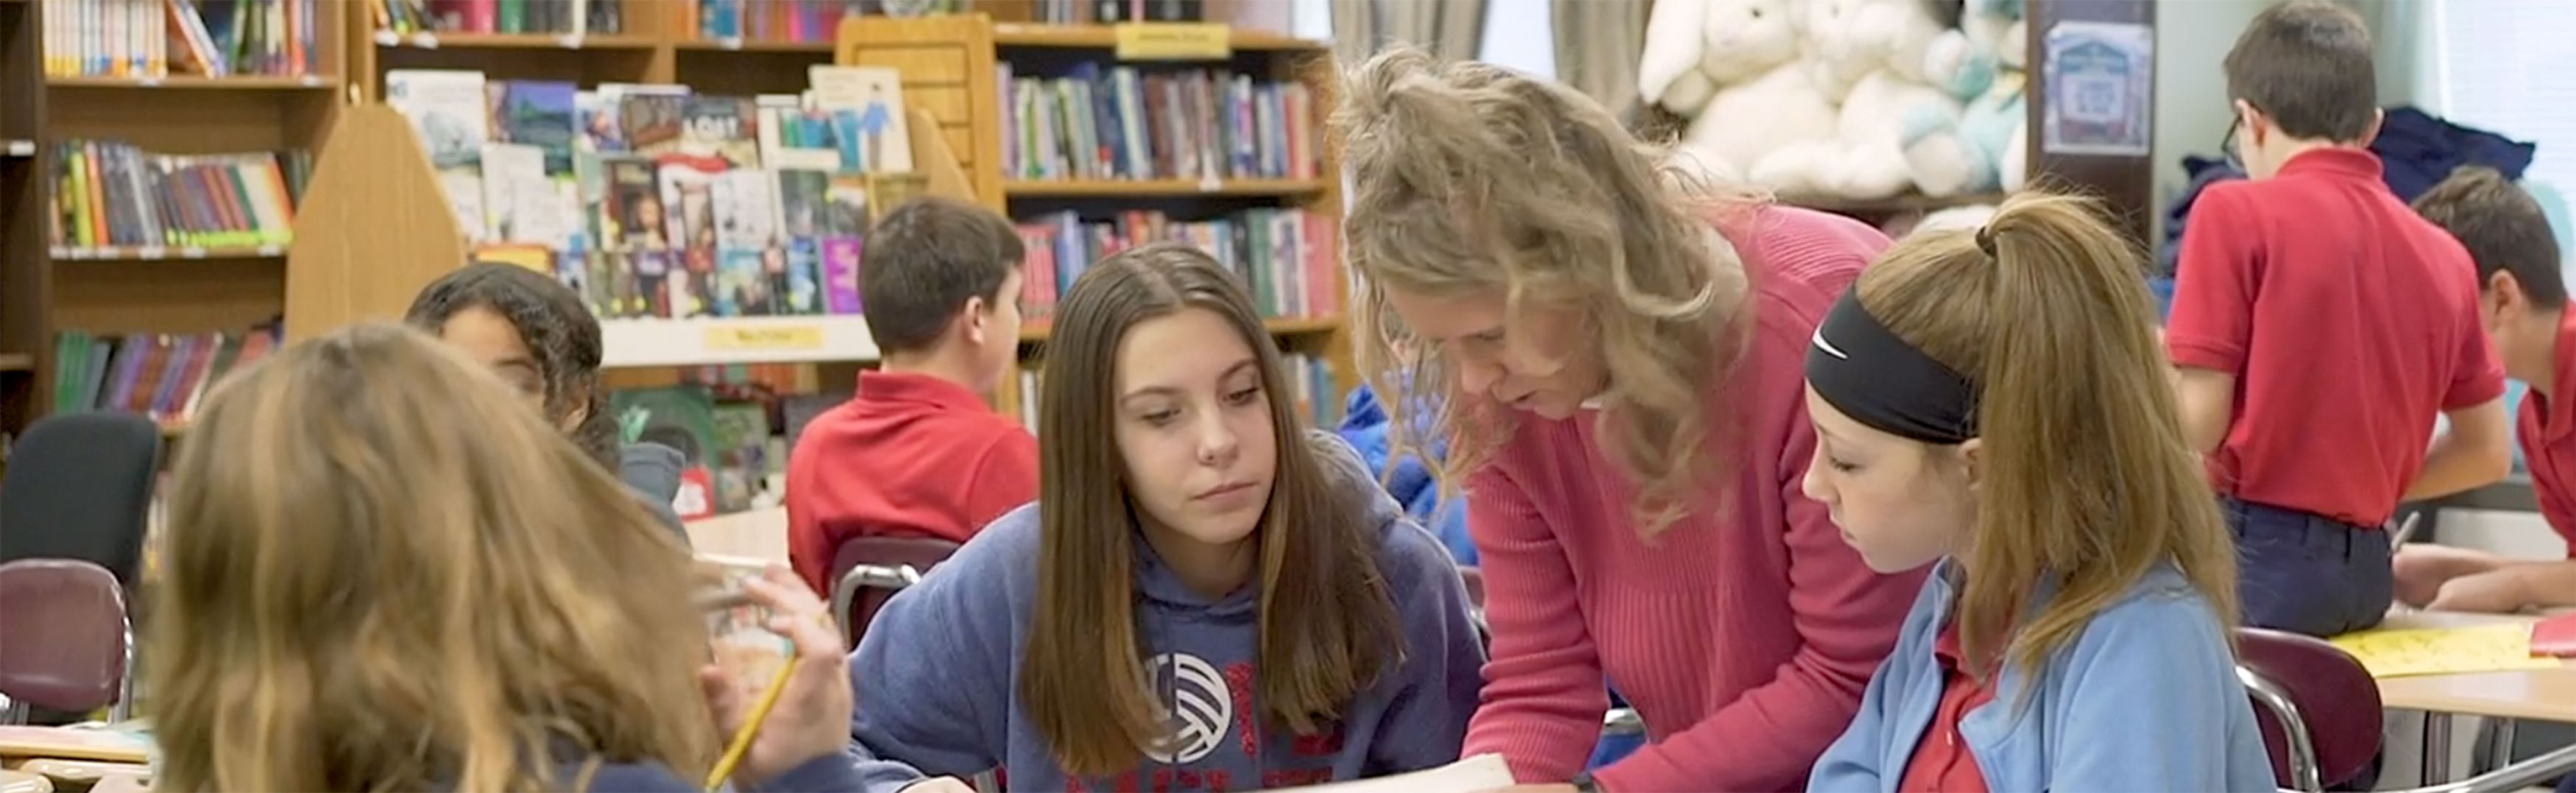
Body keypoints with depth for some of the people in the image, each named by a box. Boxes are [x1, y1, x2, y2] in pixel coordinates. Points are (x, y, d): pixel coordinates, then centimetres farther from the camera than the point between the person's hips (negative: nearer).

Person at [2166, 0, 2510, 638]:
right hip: (2367, 569, 6)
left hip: (2257, 555, -6)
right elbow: (2488, 453, 16)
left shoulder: (2235, 213, -7)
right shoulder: (2443, 254, 9)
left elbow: (2197, 425, -9)